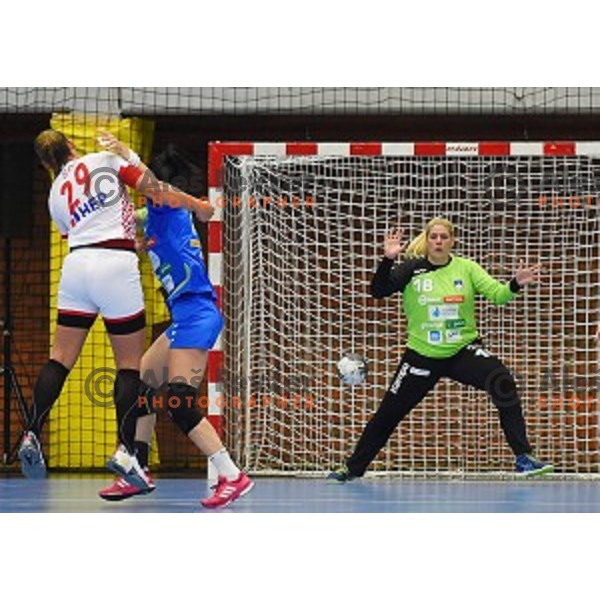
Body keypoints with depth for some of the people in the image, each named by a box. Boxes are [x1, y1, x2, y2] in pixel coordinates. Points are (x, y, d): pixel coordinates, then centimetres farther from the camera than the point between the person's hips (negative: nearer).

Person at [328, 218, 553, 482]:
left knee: (504, 385, -24)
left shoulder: (466, 268, -2)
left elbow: (497, 294, -9)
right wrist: (388, 260, -30)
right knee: (388, 413, 5)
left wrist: (515, 285, -30)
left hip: (463, 351, 0)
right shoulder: (411, 270, -5)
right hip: (422, 355, 0)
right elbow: (378, 291, -15)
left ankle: (524, 458, -20)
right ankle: (353, 468, 26)